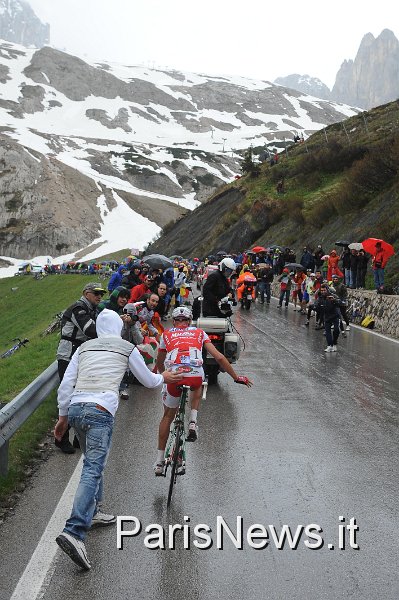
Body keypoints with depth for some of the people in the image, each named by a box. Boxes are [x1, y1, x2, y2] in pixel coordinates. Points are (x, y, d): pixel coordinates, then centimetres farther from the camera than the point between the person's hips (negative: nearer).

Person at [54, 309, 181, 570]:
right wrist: (164, 377, 42)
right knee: (93, 470, -12)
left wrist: (63, 417, 24)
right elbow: (148, 380, 21)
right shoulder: (127, 348, 11)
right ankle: (74, 532, -24)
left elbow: (65, 385, 16)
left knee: (93, 462, 25)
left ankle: (94, 512, 35)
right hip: (100, 409, -5)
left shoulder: (84, 347, 20)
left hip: (75, 408, 6)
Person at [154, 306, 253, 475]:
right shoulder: (199, 333, 25)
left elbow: (159, 363, 36)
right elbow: (219, 357, 18)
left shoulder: (166, 335, 26)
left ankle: (159, 462, 25)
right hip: (196, 376, 0)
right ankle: (193, 422, 17)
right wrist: (236, 377, 25)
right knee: (197, 387, 39)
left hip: (173, 377, 0)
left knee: (167, 417, 22)